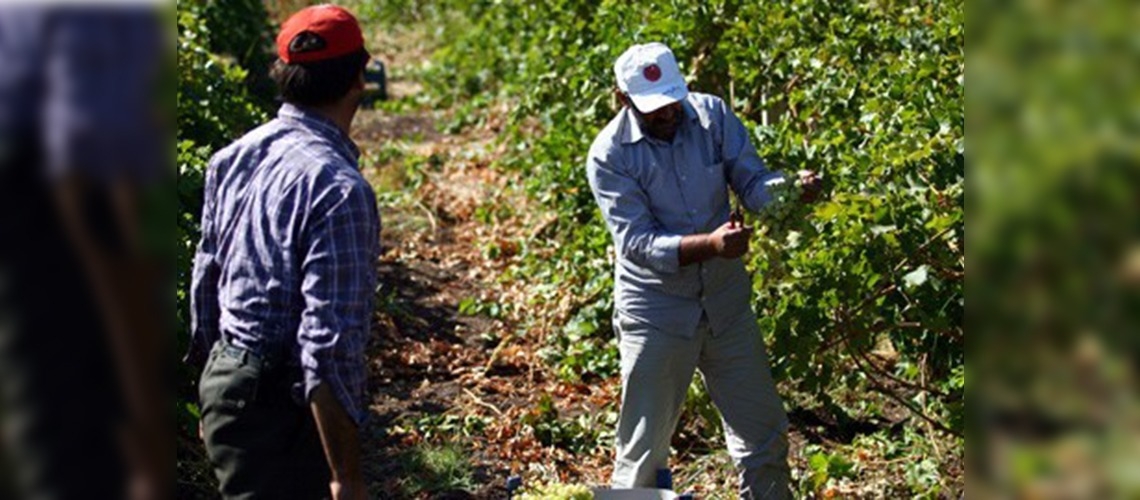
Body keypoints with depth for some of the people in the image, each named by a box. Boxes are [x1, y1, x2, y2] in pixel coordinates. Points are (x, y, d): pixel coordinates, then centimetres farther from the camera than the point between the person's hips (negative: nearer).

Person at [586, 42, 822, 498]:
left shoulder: (712, 114, -6)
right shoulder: (609, 155, -16)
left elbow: (752, 182, -4)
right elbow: (638, 243, -22)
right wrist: (709, 245, -38)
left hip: (726, 301, 4)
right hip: (655, 315, -4)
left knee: (765, 435, 13)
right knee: (644, 454, 7)